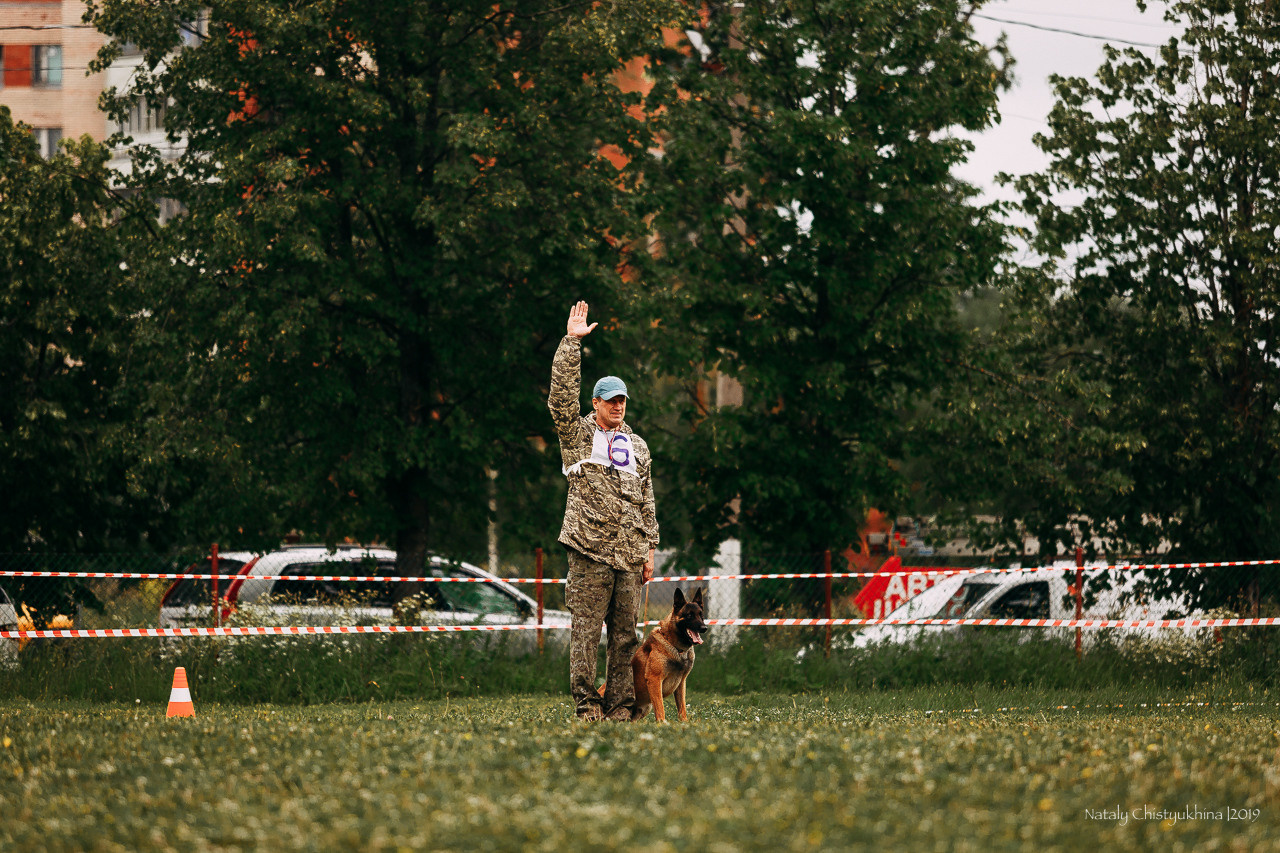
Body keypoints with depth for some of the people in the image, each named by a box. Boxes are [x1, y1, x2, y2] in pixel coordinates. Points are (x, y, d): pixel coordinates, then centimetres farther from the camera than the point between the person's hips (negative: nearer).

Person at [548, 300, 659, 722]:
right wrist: (571, 342, -12)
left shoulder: (638, 447, 20)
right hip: (590, 548, -4)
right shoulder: (578, 435, 7)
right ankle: (586, 703, -6)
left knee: (625, 632, 3)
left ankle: (620, 704, 6)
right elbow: (562, 395, -8)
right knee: (586, 628, -7)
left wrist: (649, 549, 15)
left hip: (629, 552, 4)